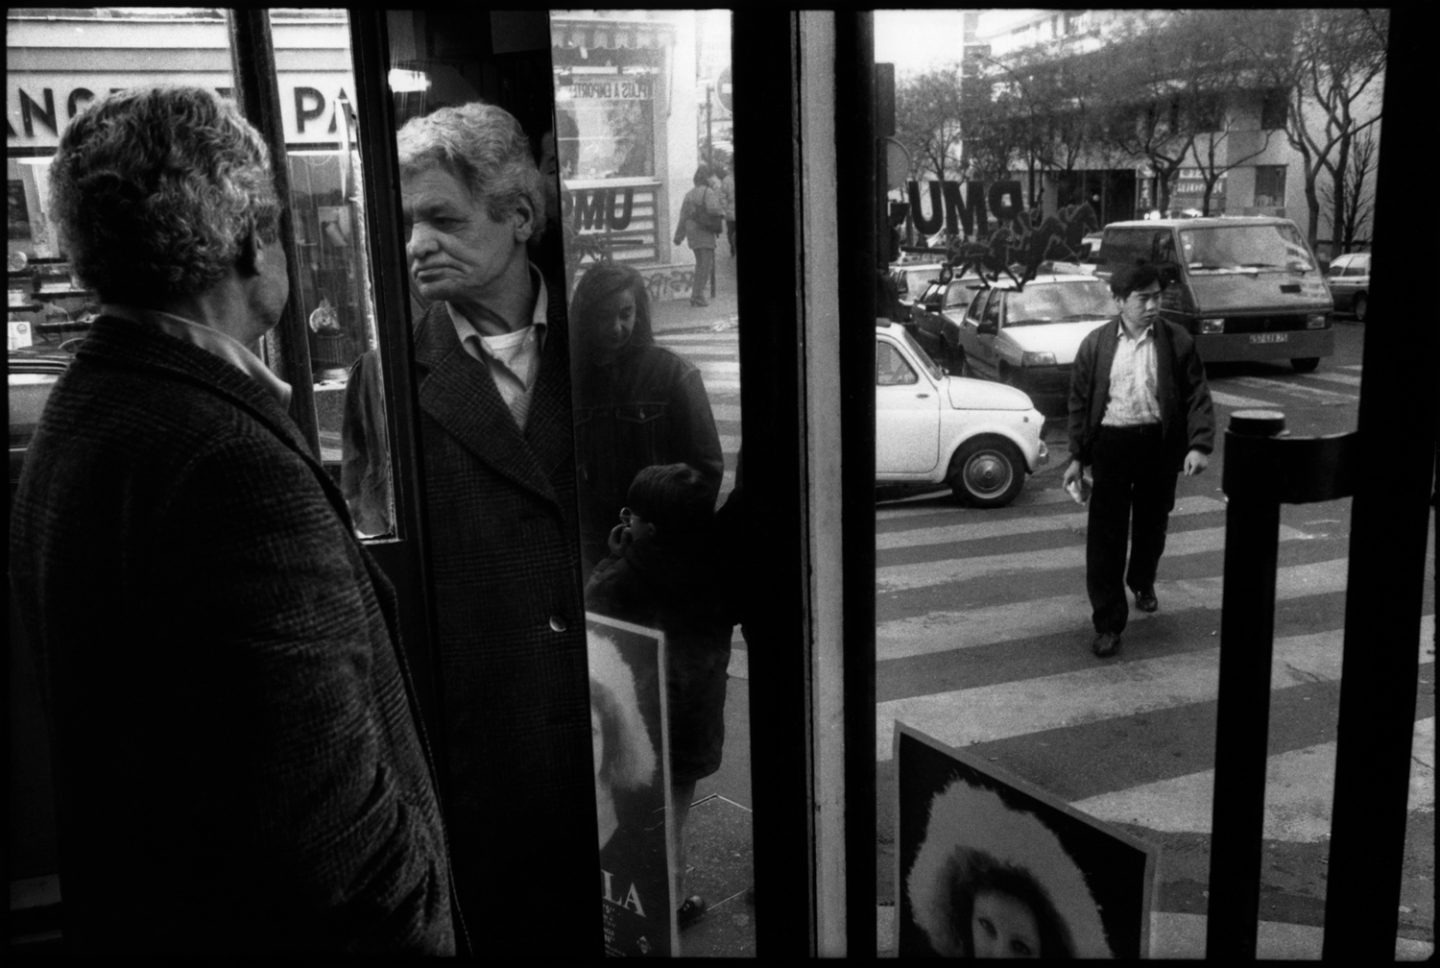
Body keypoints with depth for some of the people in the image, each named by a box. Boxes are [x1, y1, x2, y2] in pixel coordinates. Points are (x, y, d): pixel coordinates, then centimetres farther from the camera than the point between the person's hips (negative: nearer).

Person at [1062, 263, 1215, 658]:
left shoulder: (1177, 341, -1)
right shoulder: (1096, 344, 0)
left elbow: (1197, 395, -2)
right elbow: (1079, 402, 4)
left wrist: (1199, 445, -15)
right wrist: (1078, 456, 2)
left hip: (1158, 443, 1)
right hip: (1110, 443, -1)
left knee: (1151, 523, 18)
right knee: (1105, 535, -4)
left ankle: (1143, 582, 49)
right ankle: (1108, 622, 3)